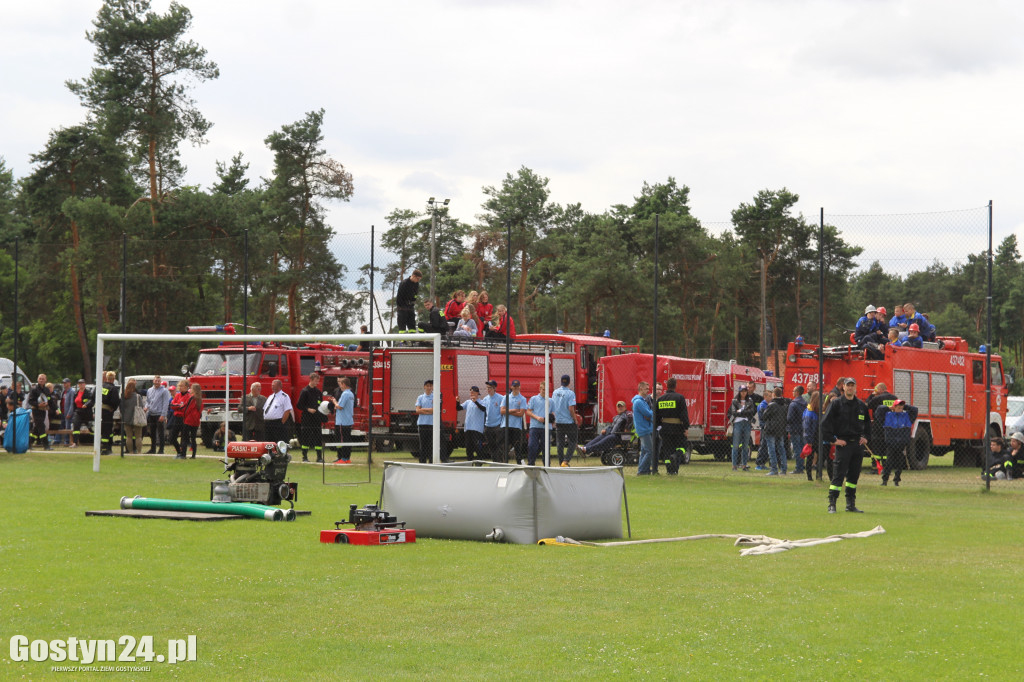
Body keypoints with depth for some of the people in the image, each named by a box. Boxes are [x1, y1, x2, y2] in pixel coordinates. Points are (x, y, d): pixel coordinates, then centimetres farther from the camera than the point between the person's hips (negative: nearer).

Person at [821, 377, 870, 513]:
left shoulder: (861, 405, 12)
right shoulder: (837, 404, -2)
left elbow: (867, 423, 30)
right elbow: (825, 423, -6)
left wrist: (865, 436, 16)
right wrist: (833, 440, -10)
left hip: (858, 444, 5)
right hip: (843, 444, -5)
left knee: (854, 475, 8)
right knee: (838, 474, -9)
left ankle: (850, 504, 15)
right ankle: (832, 504, -7)